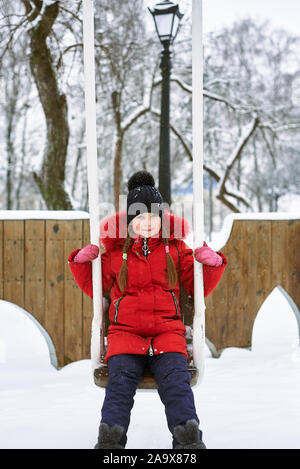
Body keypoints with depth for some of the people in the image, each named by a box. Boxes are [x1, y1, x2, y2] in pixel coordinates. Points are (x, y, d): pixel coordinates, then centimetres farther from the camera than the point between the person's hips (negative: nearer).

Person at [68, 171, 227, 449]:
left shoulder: (175, 248, 17)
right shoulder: (115, 250, 17)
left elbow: (198, 288, 19)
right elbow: (95, 287, 26)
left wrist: (212, 264, 0)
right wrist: (81, 262, 8)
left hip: (167, 330, 0)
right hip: (125, 330, 0)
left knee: (176, 379, -28)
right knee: (121, 378, -28)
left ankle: (189, 440, -46)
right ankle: (110, 441, -48)